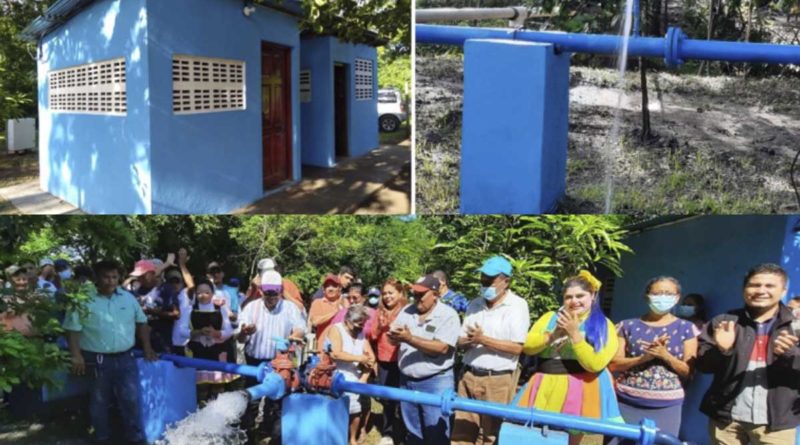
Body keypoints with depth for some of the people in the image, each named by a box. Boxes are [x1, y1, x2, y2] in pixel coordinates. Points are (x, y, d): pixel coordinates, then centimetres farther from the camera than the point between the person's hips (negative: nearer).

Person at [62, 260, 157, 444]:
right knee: (99, 402, 8)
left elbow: (141, 321, 17)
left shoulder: (128, 297, 8)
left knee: (130, 399, 6)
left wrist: (146, 347, 11)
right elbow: (73, 329, -7)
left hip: (126, 358, 3)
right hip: (97, 360, -3)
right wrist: (76, 356, -14)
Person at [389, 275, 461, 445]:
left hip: (435, 382, -6)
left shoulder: (448, 315, -13)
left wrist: (410, 339, -27)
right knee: (412, 430, 20)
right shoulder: (407, 311, 5)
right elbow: (392, 339, 6)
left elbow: (442, 348, -23)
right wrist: (395, 336, -19)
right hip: (407, 380, 6)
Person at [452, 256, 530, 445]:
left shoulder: (517, 305, -6)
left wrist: (483, 340, -17)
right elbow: (461, 342, 13)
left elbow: (517, 347, -13)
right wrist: (468, 341, -11)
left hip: (498, 380, -5)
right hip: (469, 376, 5)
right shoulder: (475, 305, 11)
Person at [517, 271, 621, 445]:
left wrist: (574, 333, -18)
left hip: (580, 390, -3)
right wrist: (552, 335, -14)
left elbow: (595, 363, -13)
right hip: (546, 388, 3)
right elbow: (527, 346, 1)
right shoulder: (550, 317, 10)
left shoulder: (603, 326, -1)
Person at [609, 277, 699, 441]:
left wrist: (665, 355, -15)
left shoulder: (686, 328, 4)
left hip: (666, 406, 0)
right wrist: (643, 357, -16)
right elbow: (613, 364, -1)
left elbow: (689, 372, 2)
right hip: (626, 403, 0)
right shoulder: (628, 325, 4)